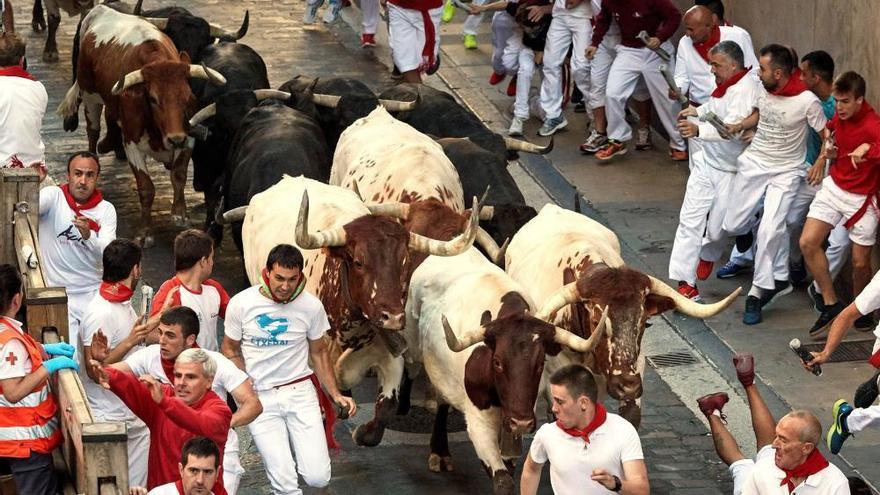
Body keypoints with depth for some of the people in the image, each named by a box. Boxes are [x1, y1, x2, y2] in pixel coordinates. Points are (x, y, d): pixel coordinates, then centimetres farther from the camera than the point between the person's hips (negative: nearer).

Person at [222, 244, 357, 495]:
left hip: (300, 391, 1)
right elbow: (231, 350, 6)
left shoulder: (311, 306, -5)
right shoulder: (241, 304, -7)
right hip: (260, 397, -1)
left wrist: (336, 395, 1)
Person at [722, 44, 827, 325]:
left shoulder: (806, 101, -22)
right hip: (754, 162, 5)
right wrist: (740, 126, 0)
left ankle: (757, 294, -3)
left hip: (785, 173, -5)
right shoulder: (763, 89, -6)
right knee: (732, 227, 6)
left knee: (769, 233, -17)